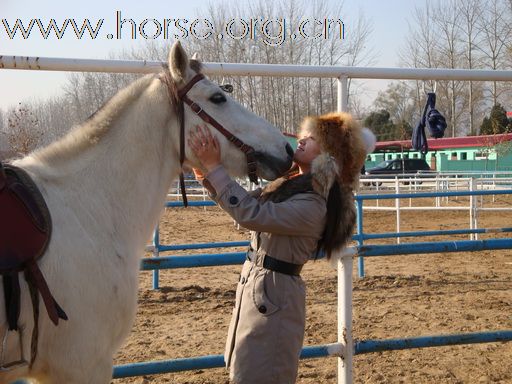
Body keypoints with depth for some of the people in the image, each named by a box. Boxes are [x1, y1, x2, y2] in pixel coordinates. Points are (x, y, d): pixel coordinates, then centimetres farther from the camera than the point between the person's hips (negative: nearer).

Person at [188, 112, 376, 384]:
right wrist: (207, 175, -1)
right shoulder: (290, 184, 7)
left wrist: (213, 167, -30)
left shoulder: (313, 206, -22)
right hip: (254, 283, 9)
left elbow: (252, 214, -31)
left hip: (273, 294, -9)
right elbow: (247, 203, 14)